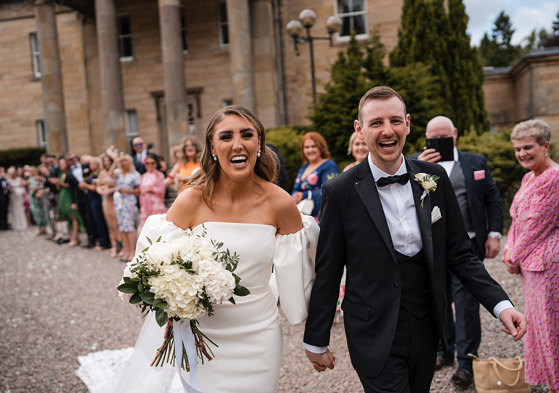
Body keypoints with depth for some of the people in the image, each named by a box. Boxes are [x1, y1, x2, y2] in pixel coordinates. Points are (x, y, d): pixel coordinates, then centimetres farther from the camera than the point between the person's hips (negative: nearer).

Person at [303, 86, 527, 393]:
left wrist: (500, 304, -7)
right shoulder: (340, 192, -11)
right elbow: (327, 273, -6)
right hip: (375, 336, -4)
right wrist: (316, 341, 0)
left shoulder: (435, 178, -1)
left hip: (426, 330, 4)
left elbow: (459, 253, 4)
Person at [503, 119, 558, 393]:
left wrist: (515, 258, -8)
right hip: (530, 263, 10)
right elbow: (517, 219, 16)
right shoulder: (529, 177, 14)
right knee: (537, 322, 15)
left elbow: (537, 224, -16)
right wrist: (510, 253, 5)